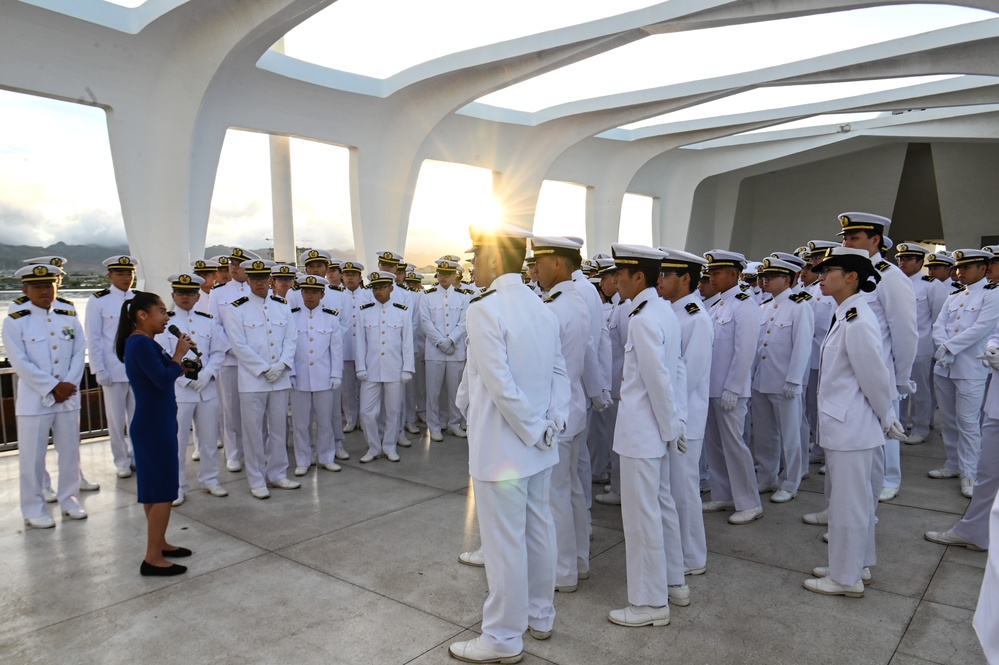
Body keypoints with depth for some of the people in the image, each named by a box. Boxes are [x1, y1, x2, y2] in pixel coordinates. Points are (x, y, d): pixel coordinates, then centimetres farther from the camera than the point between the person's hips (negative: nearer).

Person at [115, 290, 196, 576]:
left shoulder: (143, 342, 11)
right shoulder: (140, 343, -19)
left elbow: (164, 376, 12)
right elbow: (164, 380, -26)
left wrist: (179, 359, -2)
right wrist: (179, 354, -13)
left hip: (156, 424, 10)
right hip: (154, 426, -10)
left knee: (156, 489, 18)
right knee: (163, 492, -3)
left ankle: (159, 543, 31)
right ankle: (152, 559, 5)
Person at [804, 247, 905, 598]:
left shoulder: (858, 321, -22)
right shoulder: (845, 315, 8)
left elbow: (875, 377, -18)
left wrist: (887, 420, -4)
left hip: (851, 428, -10)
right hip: (841, 425, 10)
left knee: (847, 502, 4)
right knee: (855, 499, 21)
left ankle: (846, 578, 20)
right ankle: (856, 565, 37)